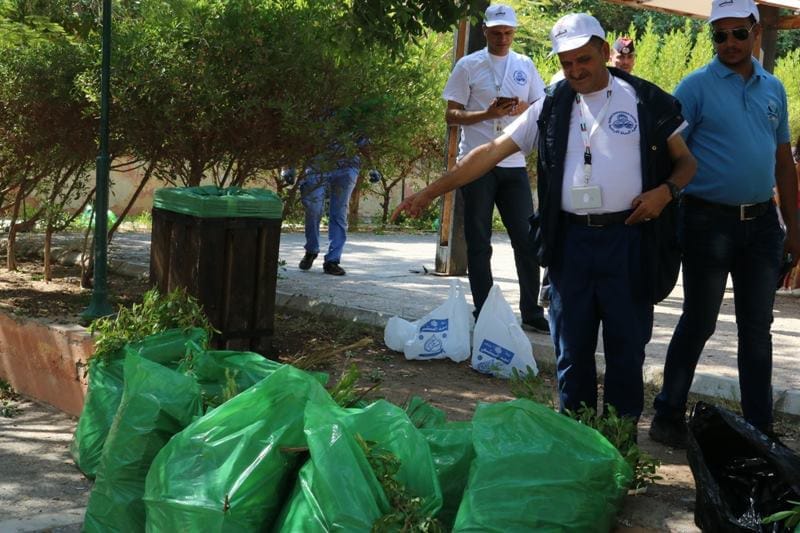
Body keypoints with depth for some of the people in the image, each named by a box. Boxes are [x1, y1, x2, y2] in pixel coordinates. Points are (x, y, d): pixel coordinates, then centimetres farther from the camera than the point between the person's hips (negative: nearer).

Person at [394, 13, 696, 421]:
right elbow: (491, 152, 5)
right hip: (571, 241, 3)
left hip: (628, 239, -2)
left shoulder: (645, 101, 0)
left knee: (626, 345, 5)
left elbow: (686, 162, 8)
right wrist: (431, 191, 0)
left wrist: (666, 190, -14)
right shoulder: (551, 108, 7)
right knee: (572, 347, 8)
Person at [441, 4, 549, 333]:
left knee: (527, 240, 2)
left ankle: (531, 312, 10)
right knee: (479, 244, 3)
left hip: (514, 164, 3)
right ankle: (484, 314, 10)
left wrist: (524, 109, -9)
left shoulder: (525, 66, 10)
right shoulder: (468, 66, 1)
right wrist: (487, 114, -17)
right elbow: (451, 115, -2)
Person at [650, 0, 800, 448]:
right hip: (710, 221, -4)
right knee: (699, 323, 4)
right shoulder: (697, 87, -6)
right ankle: (669, 414, 19)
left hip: (762, 221, 5)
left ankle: (760, 426, 20)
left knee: (758, 327, 10)